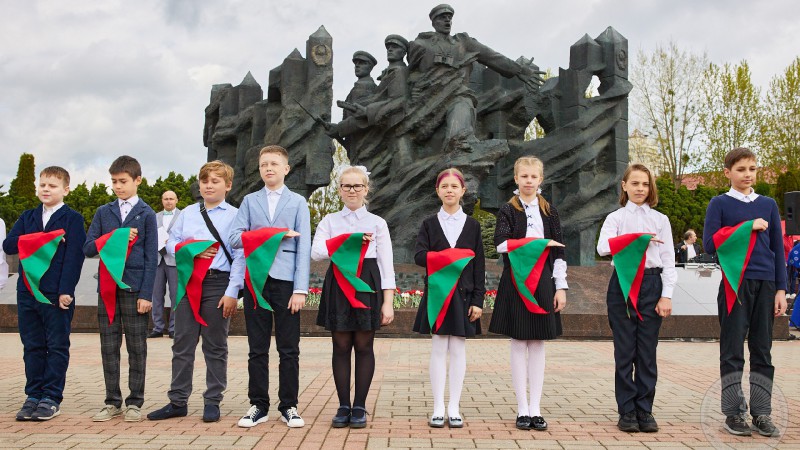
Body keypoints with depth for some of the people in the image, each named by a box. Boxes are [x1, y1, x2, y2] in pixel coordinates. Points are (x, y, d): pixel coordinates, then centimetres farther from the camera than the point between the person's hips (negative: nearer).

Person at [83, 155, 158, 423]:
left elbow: (152, 257, -2)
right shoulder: (104, 212, 12)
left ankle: (134, 402, 12)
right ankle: (112, 402, 16)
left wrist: (146, 293, -9)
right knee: (109, 347, 7)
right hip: (108, 287, 3)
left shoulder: (146, 214, 2)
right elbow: (88, 248, 5)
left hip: (134, 288, -3)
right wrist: (113, 237, -12)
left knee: (136, 348, 3)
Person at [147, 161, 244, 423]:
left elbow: (240, 256, -6)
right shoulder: (187, 213, 12)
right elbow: (171, 244, 10)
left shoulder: (235, 216, -1)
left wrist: (232, 292, -11)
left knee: (215, 347, 5)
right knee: (182, 344, 7)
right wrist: (191, 250, -10)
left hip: (217, 284, -4)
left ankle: (213, 402, 15)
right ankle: (177, 402, 16)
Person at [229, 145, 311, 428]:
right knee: (257, 349, 7)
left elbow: (304, 247, 0)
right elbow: (234, 238, 2)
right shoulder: (250, 201, 13)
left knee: (289, 349, 3)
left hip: (286, 281, -1)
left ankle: (289, 406, 13)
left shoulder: (298, 202, 8)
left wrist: (300, 289, -8)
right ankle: (258, 405, 15)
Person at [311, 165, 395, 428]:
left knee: (364, 346, 2)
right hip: (338, 286, 1)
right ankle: (343, 406, 12)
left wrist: (387, 302, -5)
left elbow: (386, 265, 3)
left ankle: (360, 407, 11)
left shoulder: (377, 223, 7)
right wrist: (350, 240, -13)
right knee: (341, 347, 3)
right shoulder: (329, 221, 10)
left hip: (367, 287, -1)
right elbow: (316, 253, -5)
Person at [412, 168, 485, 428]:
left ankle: (454, 409, 11)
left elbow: (479, 266, 4)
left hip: (463, 295, 0)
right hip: (437, 293, 0)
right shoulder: (429, 224, 7)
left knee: (458, 350, 3)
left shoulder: (472, 226, 7)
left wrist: (478, 300, -2)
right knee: (438, 349, 1)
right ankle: (438, 409, 8)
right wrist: (447, 257, -22)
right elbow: (419, 256, -6)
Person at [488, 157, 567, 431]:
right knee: (519, 345, 2)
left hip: (543, 283, 2)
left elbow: (559, 253, 7)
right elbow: (501, 244, -15)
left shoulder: (550, 212, 9)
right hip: (515, 282, -2)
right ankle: (523, 409, 9)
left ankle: (536, 409, 11)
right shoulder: (508, 211, 2)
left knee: (537, 345, 5)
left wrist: (561, 287, 0)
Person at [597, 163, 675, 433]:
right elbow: (603, 248, -12)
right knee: (625, 352, 1)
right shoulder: (616, 218, 8)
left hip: (651, 285, 1)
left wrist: (667, 295, -2)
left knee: (647, 352, 3)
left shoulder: (660, 220, 13)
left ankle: (645, 411, 11)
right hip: (623, 285, -1)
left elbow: (668, 259, 7)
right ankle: (627, 411, 8)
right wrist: (637, 238, -22)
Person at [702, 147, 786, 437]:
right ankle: (733, 413, 9)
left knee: (762, 350, 6)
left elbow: (778, 249, 11)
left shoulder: (768, 204, 12)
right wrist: (748, 227, -13)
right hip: (734, 284, -3)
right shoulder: (719, 204, 2)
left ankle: (761, 413, 13)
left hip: (765, 284, 3)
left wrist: (781, 289, 4)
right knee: (733, 351, 1)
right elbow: (710, 244, -6)